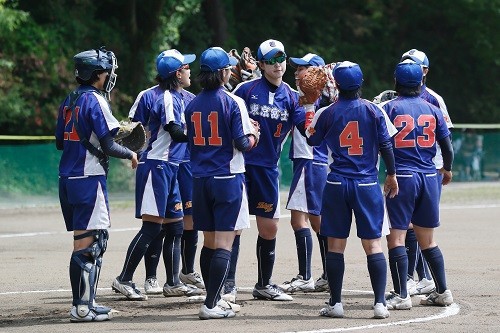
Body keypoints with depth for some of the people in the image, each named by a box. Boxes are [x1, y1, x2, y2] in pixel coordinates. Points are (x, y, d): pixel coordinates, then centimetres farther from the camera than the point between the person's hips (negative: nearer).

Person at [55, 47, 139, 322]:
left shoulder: (69, 101, 12)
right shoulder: (95, 101, -12)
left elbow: (60, 142, 18)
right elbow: (108, 146, -14)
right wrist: (130, 154, 3)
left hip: (67, 179, 8)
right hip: (89, 178, -8)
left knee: (82, 241, 14)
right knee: (88, 243, -6)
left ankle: (82, 302, 16)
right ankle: (83, 307, -8)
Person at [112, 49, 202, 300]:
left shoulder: (177, 98, 17)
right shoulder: (167, 98, -13)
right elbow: (176, 133, -20)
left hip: (169, 168, 10)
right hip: (157, 166, -10)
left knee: (175, 227, 11)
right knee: (152, 227, -10)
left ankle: (173, 283, 17)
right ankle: (124, 280, -6)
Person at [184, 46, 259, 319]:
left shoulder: (193, 105, 5)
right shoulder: (233, 103, -11)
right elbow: (242, 143, -13)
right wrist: (253, 136, 8)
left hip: (200, 180, 6)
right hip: (228, 178, -6)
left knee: (209, 242, 14)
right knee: (224, 244, -4)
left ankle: (214, 299, 21)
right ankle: (211, 305, -9)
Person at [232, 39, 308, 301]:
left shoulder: (291, 96, 6)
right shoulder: (246, 89, -6)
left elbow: (307, 128, -4)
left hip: (268, 167, 5)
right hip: (241, 164, -5)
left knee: (269, 227, 11)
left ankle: (264, 285, 25)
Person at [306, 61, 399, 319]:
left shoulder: (328, 113, -2)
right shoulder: (373, 111, -2)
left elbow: (312, 140, 12)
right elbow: (386, 145, 0)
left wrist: (312, 113, 28)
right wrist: (391, 174, 13)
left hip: (337, 185, 0)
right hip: (367, 185, 0)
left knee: (335, 244, 5)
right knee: (373, 244, 1)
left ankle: (335, 303, 5)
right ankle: (380, 302, -6)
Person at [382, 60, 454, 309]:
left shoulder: (389, 108, -5)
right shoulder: (432, 110, 6)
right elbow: (447, 147, 9)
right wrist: (447, 169, 27)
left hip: (402, 177, -5)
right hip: (429, 179, 5)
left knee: (396, 238, -3)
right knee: (427, 241, 15)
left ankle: (401, 295, -10)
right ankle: (442, 292, 19)